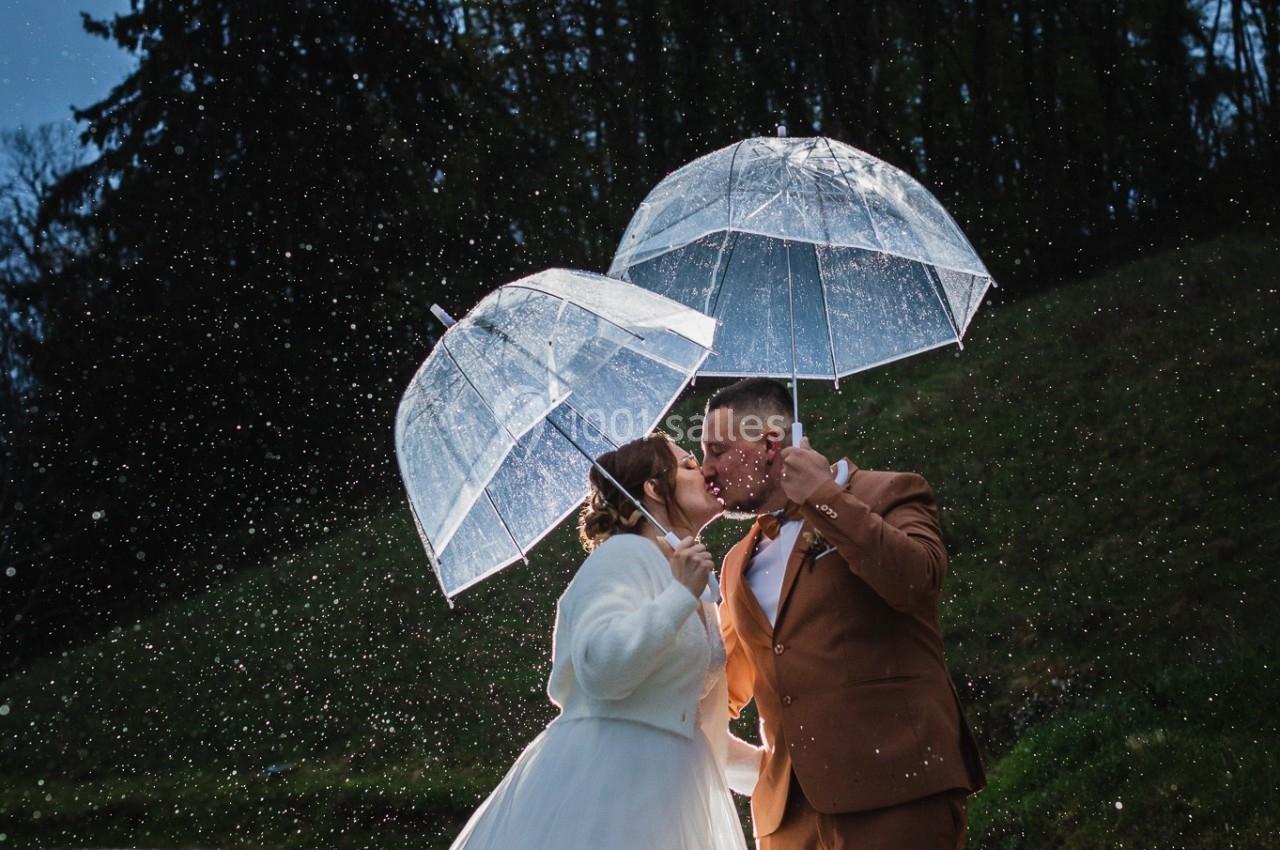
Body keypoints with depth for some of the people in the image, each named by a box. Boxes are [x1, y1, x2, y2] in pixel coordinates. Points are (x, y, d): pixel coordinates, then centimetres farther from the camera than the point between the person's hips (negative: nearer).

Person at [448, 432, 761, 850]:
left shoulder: (693, 596, 20)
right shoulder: (625, 554, -6)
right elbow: (602, 667, -23)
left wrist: (769, 766, 21)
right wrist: (681, 594, -20)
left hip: (667, 802, 9)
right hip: (605, 788, -9)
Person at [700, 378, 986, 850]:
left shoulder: (885, 494, 3)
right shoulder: (737, 564, 21)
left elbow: (916, 580, -17)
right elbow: (727, 691, 27)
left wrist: (824, 496, -8)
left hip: (892, 778, -6)